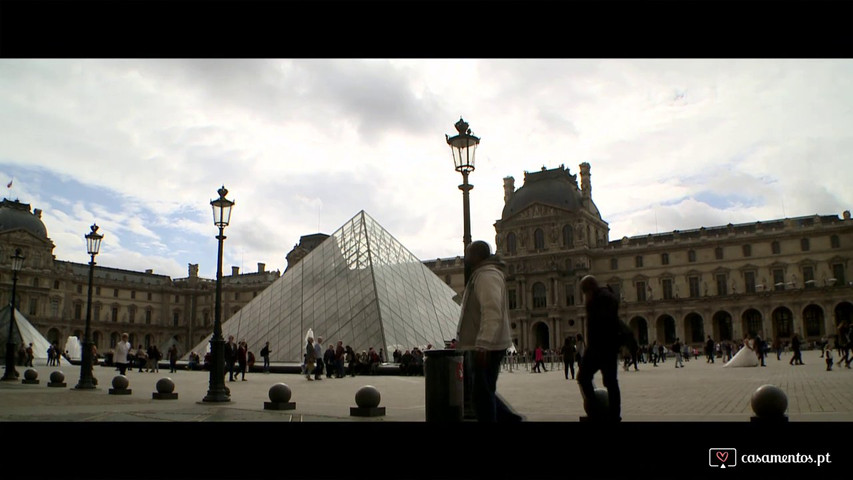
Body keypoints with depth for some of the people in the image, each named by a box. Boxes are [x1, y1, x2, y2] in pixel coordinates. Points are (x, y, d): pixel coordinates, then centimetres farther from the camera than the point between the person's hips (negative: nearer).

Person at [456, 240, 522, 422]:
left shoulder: (487, 275, -15)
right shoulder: (481, 275, 19)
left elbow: (492, 312, -26)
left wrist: (483, 344, -31)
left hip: (486, 347, -11)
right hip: (484, 346, 11)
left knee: (482, 394, -4)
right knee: (483, 392, 17)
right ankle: (509, 418, 20)